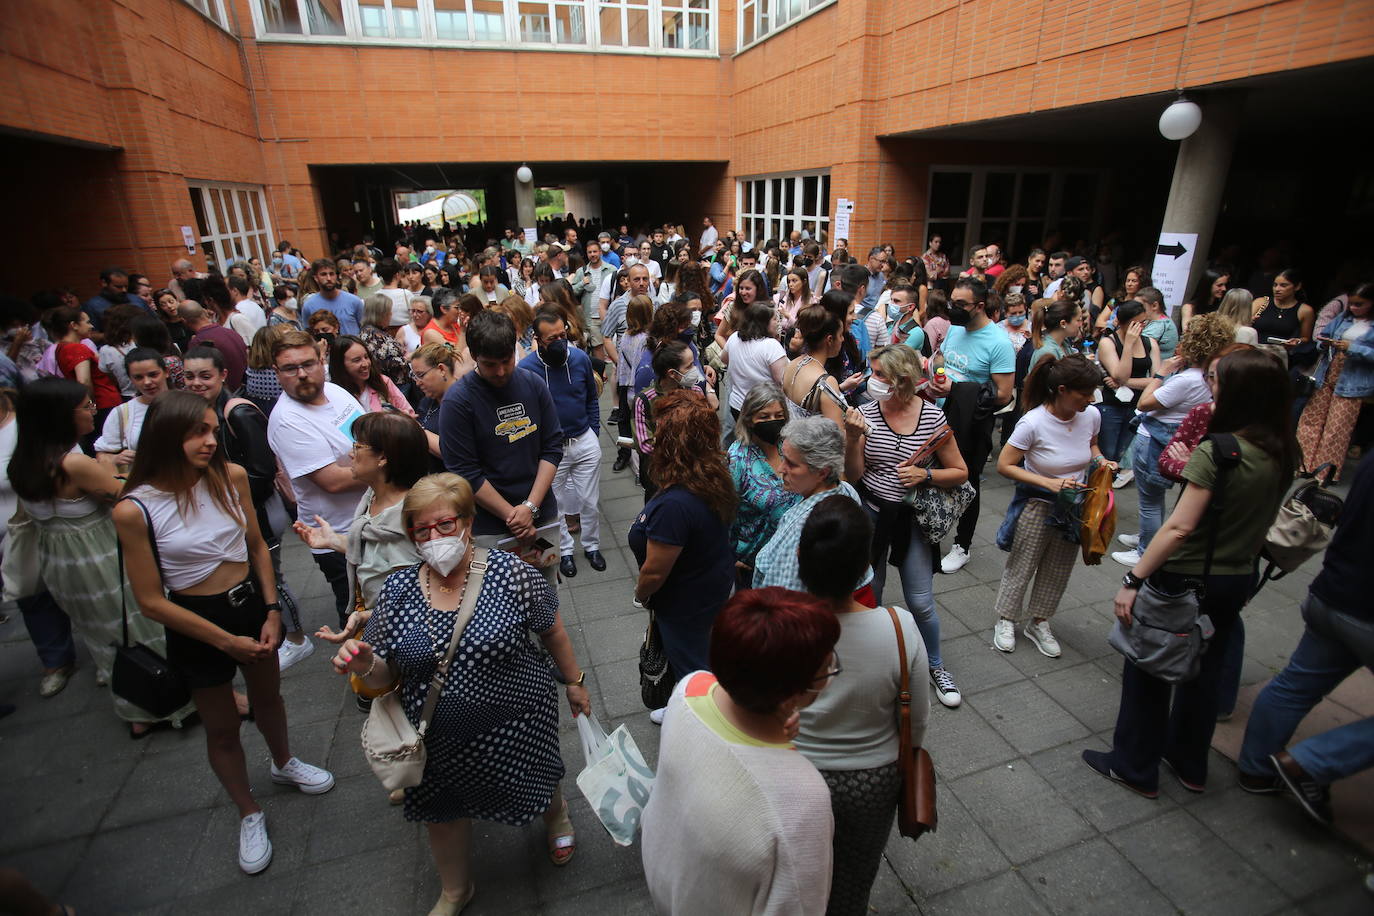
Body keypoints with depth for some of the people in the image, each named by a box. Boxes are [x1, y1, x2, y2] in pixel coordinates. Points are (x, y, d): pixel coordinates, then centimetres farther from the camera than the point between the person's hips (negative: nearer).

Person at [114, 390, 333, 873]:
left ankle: (283, 763, 55)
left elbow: (257, 546, 0)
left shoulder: (231, 476, -14)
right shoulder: (134, 509, -21)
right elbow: (152, 601, -15)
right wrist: (227, 641, -14)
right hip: (196, 622, -3)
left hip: (252, 602, 3)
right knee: (222, 727, 16)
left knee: (268, 697, 25)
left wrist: (271, 611, -7)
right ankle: (249, 815, 41)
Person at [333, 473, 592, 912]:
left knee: (534, 792, 20)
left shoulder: (509, 572, -19)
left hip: (516, 728, -2)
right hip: (440, 740, 3)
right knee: (443, 814, 22)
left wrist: (573, 682, 2)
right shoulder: (397, 591, -11)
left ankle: (557, 814, 60)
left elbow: (552, 630, -6)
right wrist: (363, 665, -25)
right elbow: (383, 679, -4)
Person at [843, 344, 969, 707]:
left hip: (912, 516, -1)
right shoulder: (866, 412, -8)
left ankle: (935, 666, 33)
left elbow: (960, 473, -2)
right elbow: (853, 475, -7)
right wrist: (853, 438, -22)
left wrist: (925, 474, -19)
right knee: (869, 593, 15)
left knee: (920, 602, 5)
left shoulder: (933, 417, -11)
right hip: (870, 511, 2)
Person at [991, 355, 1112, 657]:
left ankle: (1039, 623, 38)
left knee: (1058, 569, 18)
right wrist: (1049, 483, -28)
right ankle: (1006, 620, 32)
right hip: (1037, 505, -5)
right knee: (1022, 565, 10)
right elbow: (1004, 465, -21)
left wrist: (1100, 461, -8)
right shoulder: (1033, 423, -27)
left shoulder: (1091, 416, -10)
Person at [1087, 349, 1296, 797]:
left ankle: (1135, 767, 25)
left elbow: (1180, 528, -27)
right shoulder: (1284, 453, -1)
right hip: (1239, 579, 7)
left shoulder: (1216, 451, -24)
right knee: (1203, 670, 22)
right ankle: (1190, 764, 40)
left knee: (1148, 670, 10)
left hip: (1187, 579, -7)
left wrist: (1133, 579, -24)